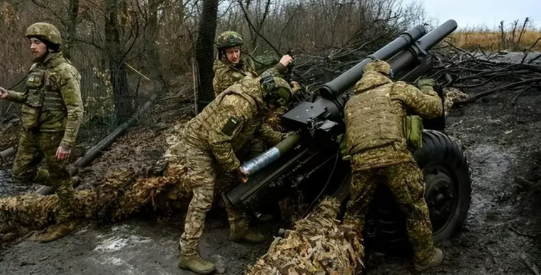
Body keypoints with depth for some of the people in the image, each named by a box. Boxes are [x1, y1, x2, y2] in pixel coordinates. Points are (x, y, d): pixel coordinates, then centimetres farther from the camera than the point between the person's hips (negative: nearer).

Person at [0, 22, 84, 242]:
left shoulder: (65, 72, -19)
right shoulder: (37, 68, 8)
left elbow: (76, 111, -23)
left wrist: (67, 143, -26)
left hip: (53, 134, -8)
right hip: (32, 133, 8)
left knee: (59, 178, 4)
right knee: (21, 172, 16)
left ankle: (64, 224, 18)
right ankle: (58, 182, 37)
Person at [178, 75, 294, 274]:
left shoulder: (258, 98, -3)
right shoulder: (240, 104, -35)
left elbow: (259, 126, 14)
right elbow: (218, 140, -32)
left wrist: (279, 138, 2)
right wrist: (235, 167, -22)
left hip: (221, 144, 10)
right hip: (199, 144, -10)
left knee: (233, 186, 17)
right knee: (203, 198, -11)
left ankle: (239, 230, 34)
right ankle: (188, 254, -4)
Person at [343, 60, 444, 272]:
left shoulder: (351, 102, 29)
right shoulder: (398, 88, 16)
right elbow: (434, 109, 16)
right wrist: (428, 87, 34)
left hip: (360, 161, 4)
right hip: (394, 156, -3)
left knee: (355, 210, 22)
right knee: (415, 207, 15)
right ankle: (424, 257, 29)